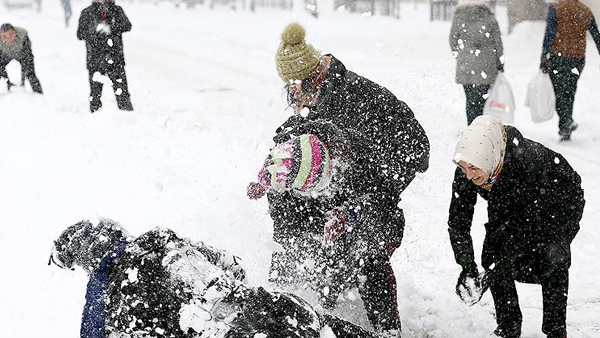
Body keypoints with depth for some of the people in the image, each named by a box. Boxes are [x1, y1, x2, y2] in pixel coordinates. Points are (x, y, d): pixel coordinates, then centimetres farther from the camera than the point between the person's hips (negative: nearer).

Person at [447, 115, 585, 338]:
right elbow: (458, 221, -19)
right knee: (492, 257, -10)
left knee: (552, 257, -22)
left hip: (560, 202, -4)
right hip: (513, 206, 5)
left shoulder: (529, 160, -42)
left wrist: (496, 267, -38)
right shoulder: (466, 172, -28)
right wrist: (467, 265, -31)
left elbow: (535, 222, -36)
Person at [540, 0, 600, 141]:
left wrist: (544, 57, -12)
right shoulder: (586, 12, 7)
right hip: (578, 59, 3)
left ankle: (567, 121, -22)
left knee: (559, 92, -1)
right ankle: (564, 130, 15)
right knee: (569, 92, 12)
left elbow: (549, 34, -12)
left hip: (557, 56, -3)